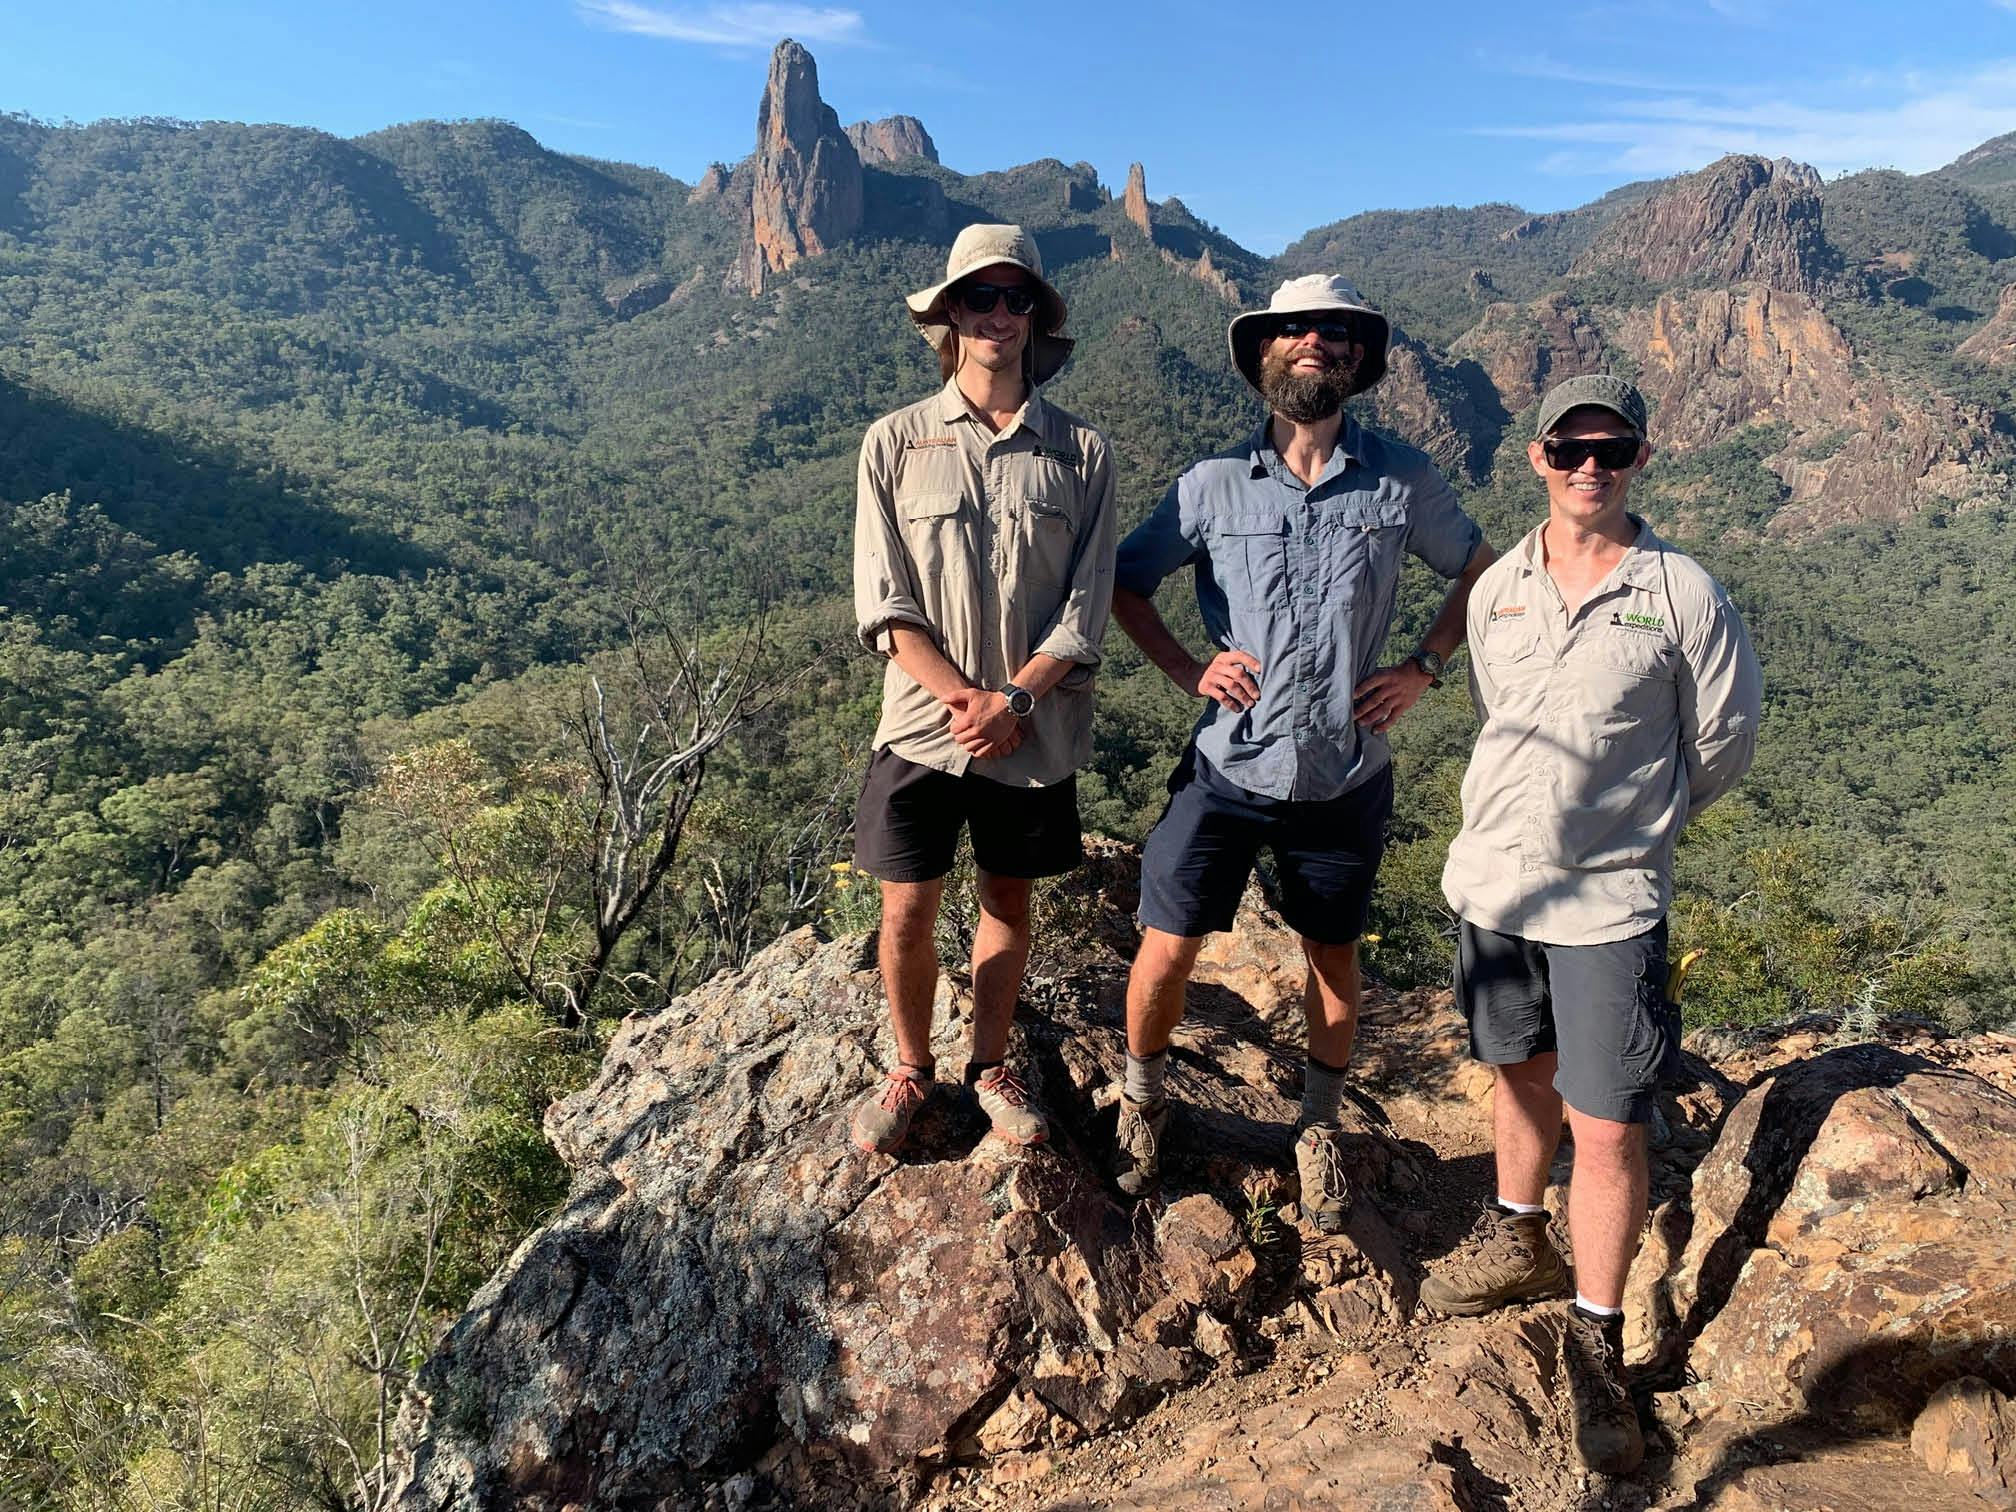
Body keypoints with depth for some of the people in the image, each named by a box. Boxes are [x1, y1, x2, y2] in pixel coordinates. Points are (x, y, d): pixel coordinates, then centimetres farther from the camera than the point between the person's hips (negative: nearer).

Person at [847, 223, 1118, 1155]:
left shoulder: (1081, 453, 0)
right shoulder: (895, 442, 0)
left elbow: (1087, 608, -4)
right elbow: (883, 605, -6)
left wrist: (1012, 701, -15)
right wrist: (964, 699, -15)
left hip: (1037, 729, 1)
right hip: (922, 723, 0)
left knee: (1008, 900, 14)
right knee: (906, 911, 6)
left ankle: (990, 1066, 34)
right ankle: (910, 1069, 30)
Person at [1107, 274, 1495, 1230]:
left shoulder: (1403, 482, -1)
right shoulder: (1213, 484, -2)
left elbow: (1479, 571, 14)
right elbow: (1123, 582, 7)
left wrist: (1422, 667, 1)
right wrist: (1187, 670, -6)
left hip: (1346, 776, 1)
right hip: (1227, 766, -1)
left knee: (1334, 957, 15)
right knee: (1168, 947, 1)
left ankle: (1319, 1130, 39)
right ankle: (1142, 1100, 30)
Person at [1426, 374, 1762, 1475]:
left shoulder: (1683, 594, -8)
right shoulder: (1497, 590, 3)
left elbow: (1724, 742, 4)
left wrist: (1636, 826, 13)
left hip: (1610, 898, -4)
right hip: (1492, 878, 4)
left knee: (1607, 1125, 1)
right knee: (1522, 1072, 22)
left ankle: (1597, 1344, 20)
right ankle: (1519, 1239, 45)